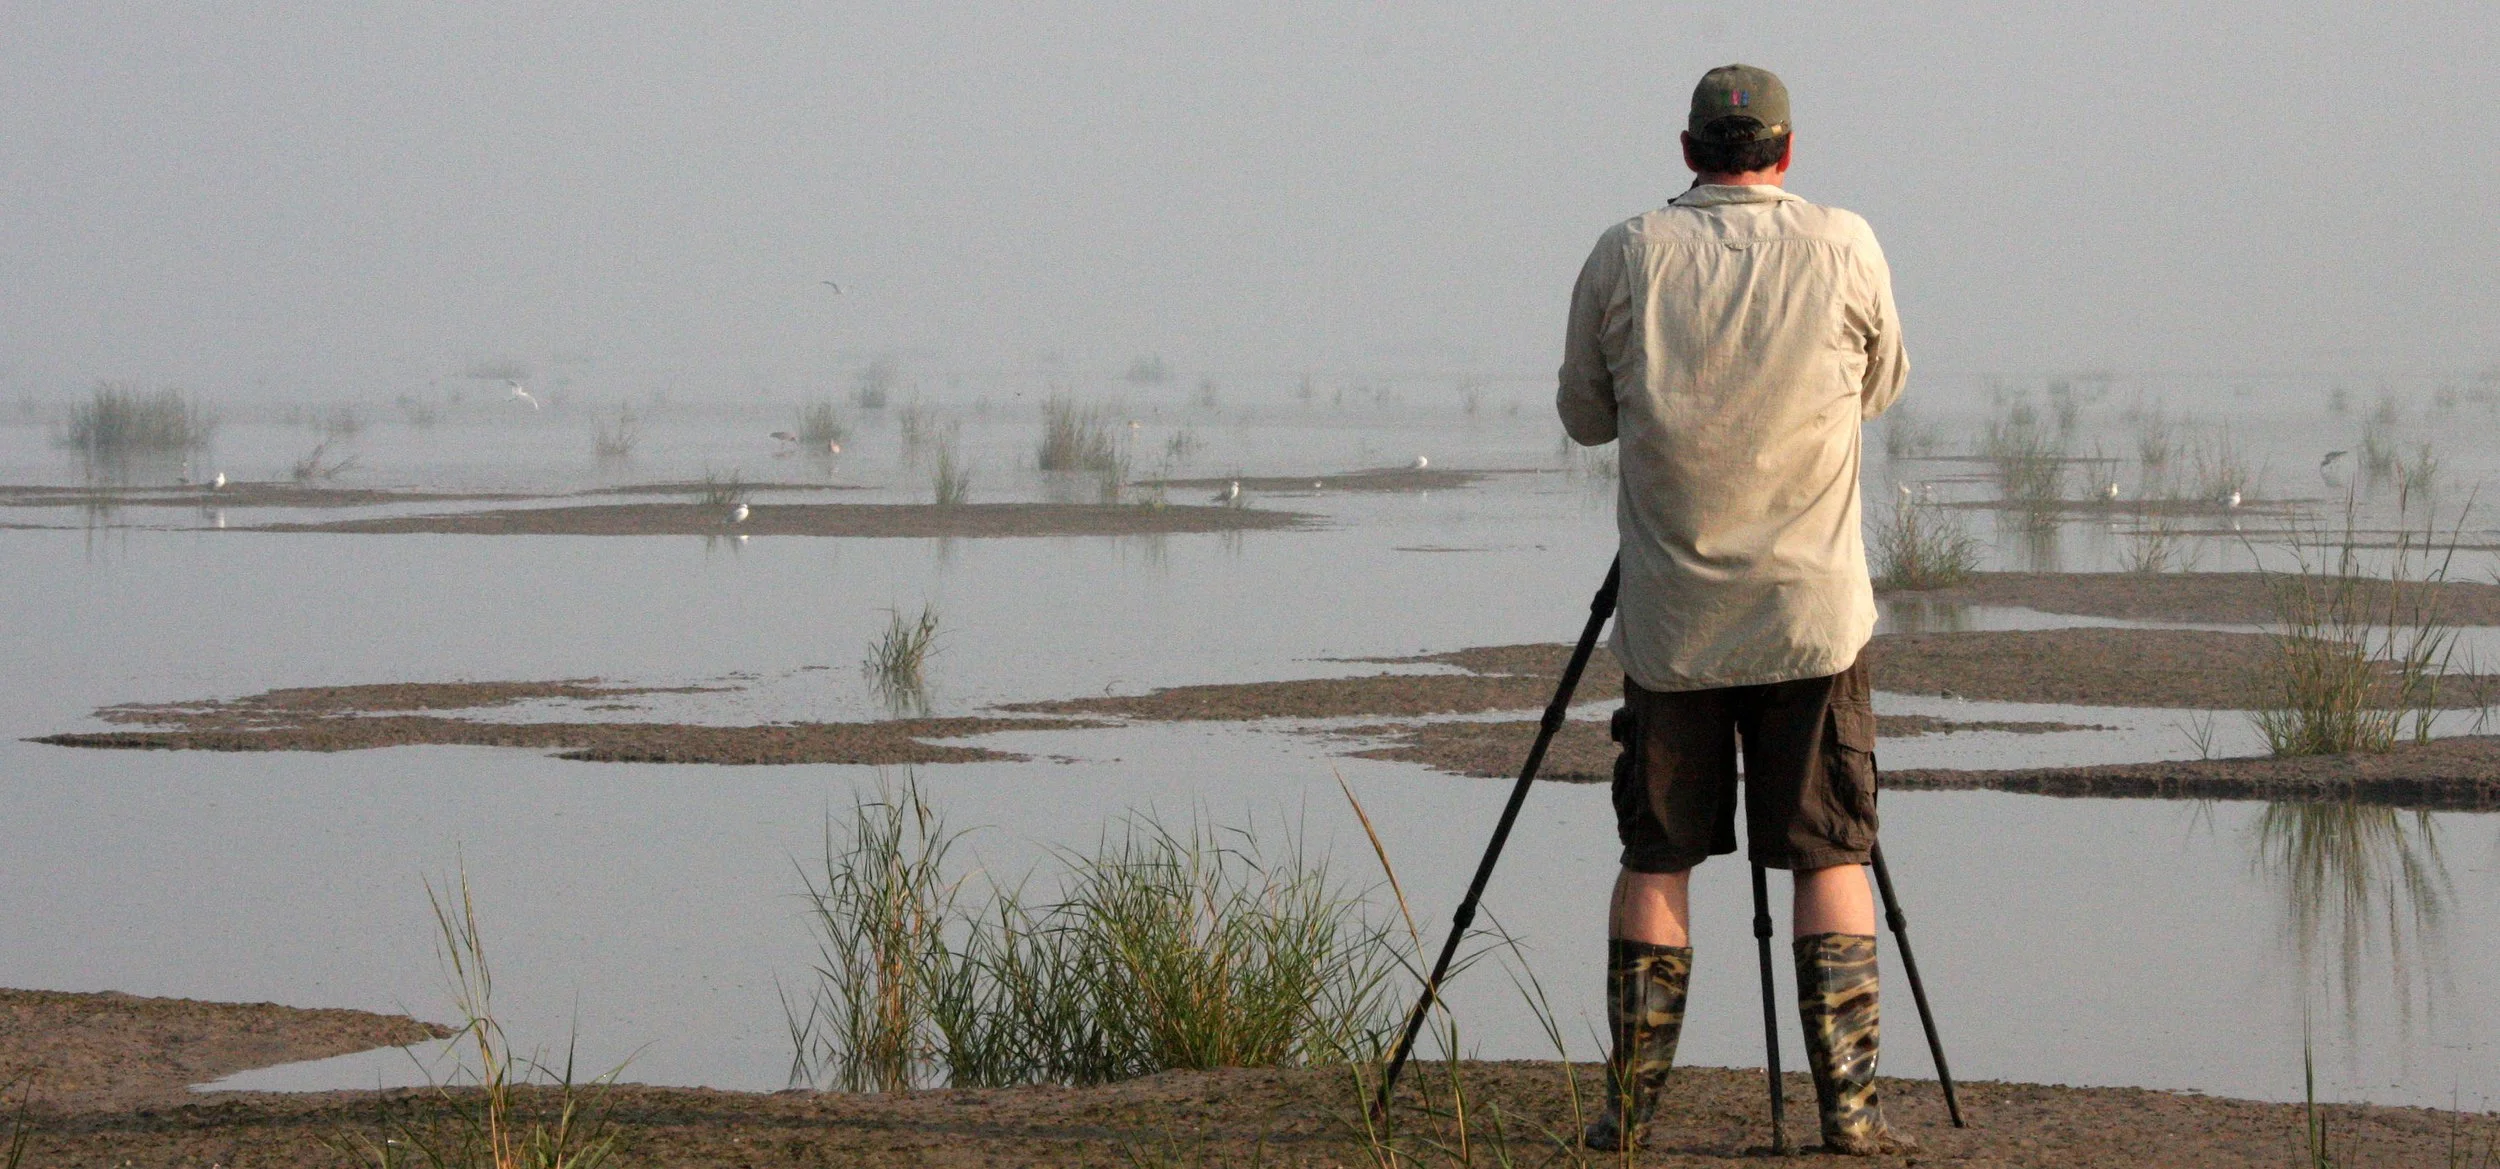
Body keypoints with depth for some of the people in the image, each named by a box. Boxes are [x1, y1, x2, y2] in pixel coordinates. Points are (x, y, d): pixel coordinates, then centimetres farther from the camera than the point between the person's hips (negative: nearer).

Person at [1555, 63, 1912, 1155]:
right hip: (1813, 614, -1)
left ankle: (1629, 1106, 8)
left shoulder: (1627, 255, -2)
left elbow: (1583, 413, 11)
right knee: (1831, 858, 3)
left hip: (1668, 618, 1)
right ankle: (1849, 1107, -1)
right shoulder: (1845, 248, -3)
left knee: (1654, 860, 7)